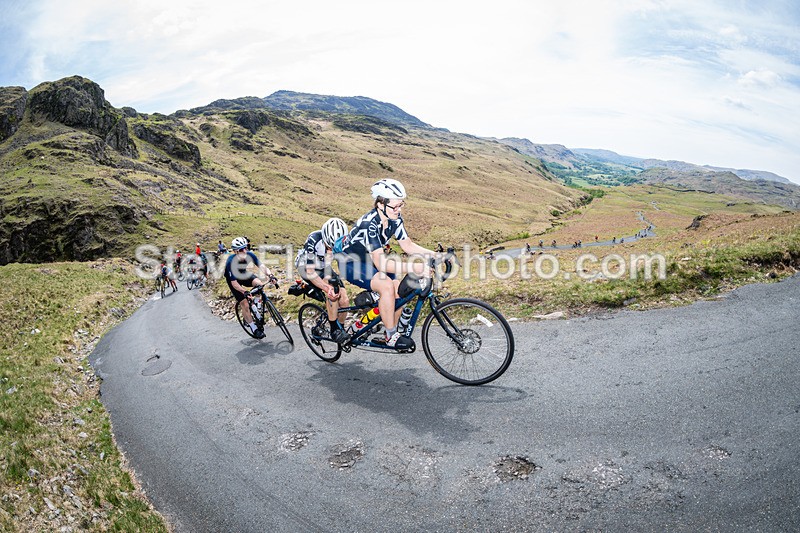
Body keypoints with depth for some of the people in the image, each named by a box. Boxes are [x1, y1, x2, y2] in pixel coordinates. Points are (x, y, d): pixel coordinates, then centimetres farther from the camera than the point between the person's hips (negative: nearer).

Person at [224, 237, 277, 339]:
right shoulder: (231, 262, -36)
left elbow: (261, 266, -32)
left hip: (244, 274, 4)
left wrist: (270, 275, -52)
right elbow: (234, 282, -35)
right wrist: (244, 292, -50)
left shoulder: (250, 255, -25)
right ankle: (254, 329, 3)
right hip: (233, 278, -4)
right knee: (244, 304, -11)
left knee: (259, 284, -26)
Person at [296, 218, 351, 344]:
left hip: (324, 268, 5)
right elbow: (310, 271, -35)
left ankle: (341, 329, 16)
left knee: (344, 301, -10)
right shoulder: (313, 240, -34)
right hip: (306, 267, -5)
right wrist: (327, 288, -46)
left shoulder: (342, 241, -22)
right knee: (332, 289, -31)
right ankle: (334, 330, -20)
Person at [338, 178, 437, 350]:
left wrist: (433, 255, -19)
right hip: (351, 264, -7)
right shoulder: (370, 223, -34)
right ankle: (392, 336, -15)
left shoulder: (395, 219, -11)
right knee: (387, 286, -29)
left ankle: (388, 335, 10)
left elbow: (408, 245, -3)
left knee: (399, 291, -8)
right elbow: (381, 264, -39)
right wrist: (415, 268, -45)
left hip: (369, 261, 8)